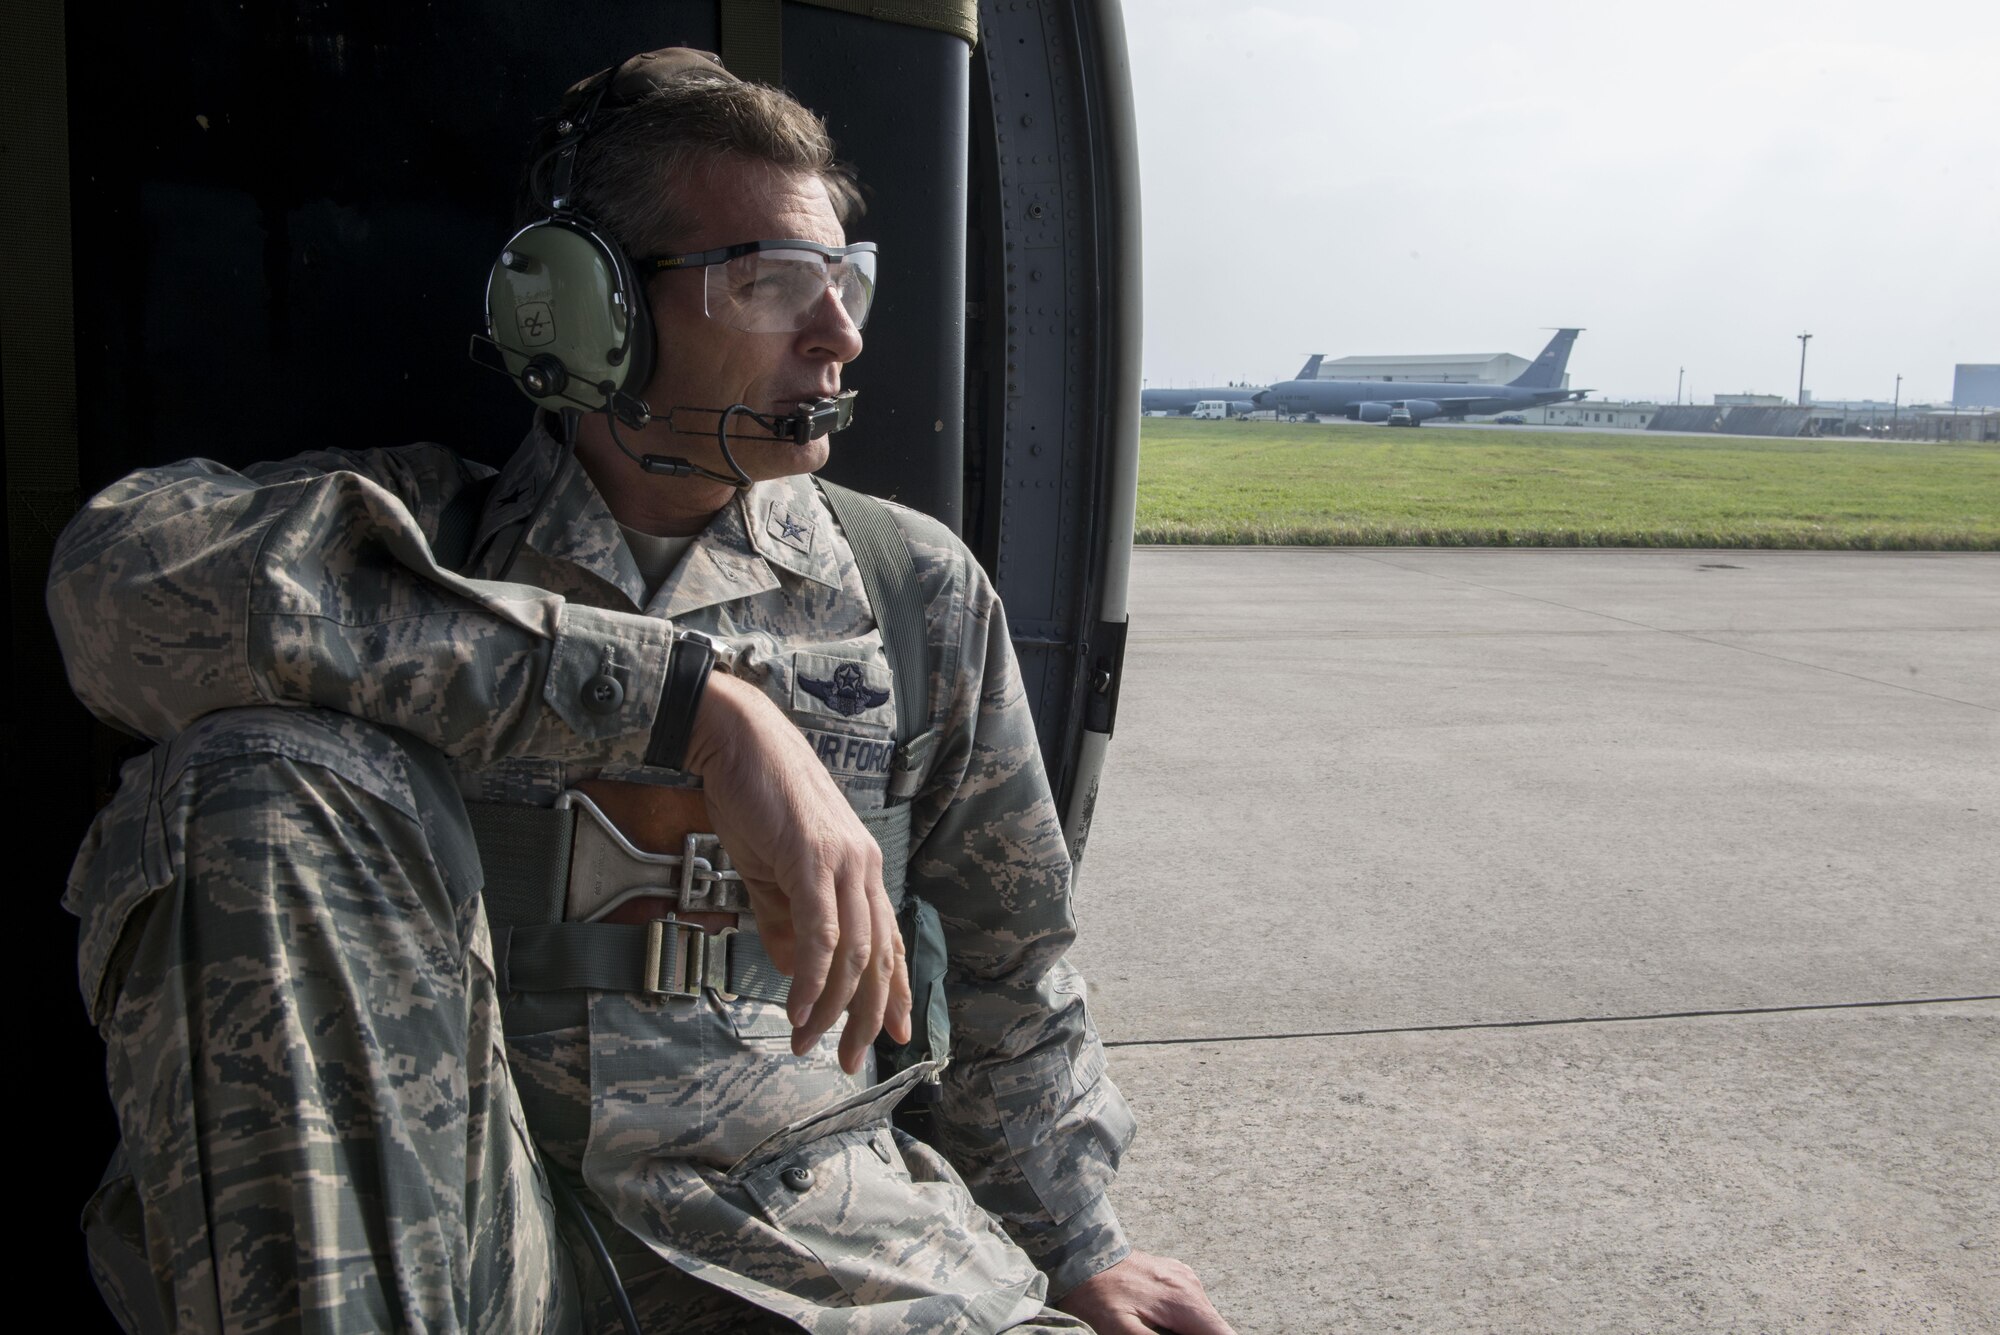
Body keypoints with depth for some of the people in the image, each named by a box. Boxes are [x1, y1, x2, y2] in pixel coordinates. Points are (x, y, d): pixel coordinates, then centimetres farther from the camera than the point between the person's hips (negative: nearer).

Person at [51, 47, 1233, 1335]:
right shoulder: (421, 526, 1)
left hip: (806, 1220, 0)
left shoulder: (922, 588, 9)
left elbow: (1010, 960, 19)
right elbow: (126, 567, -22)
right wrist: (699, 702, -28)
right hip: (457, 1228, 0)